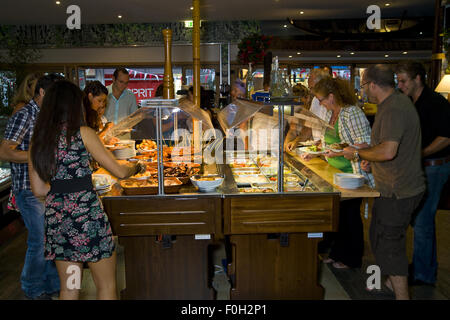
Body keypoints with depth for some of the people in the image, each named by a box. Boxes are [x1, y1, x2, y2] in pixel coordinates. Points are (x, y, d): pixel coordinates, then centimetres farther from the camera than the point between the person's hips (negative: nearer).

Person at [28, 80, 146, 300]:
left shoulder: (37, 141, 7)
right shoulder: (83, 133, -8)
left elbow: (39, 190, 10)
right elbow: (119, 172, -4)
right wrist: (137, 168, 17)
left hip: (55, 217, 6)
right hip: (87, 216, -6)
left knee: (68, 288, 17)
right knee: (107, 287, 8)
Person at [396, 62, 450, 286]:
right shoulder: (411, 104, 13)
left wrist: (418, 155, -21)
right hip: (418, 166, 9)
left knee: (422, 221, -5)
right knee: (420, 218, 16)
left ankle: (423, 274, 7)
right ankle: (429, 266, 30)